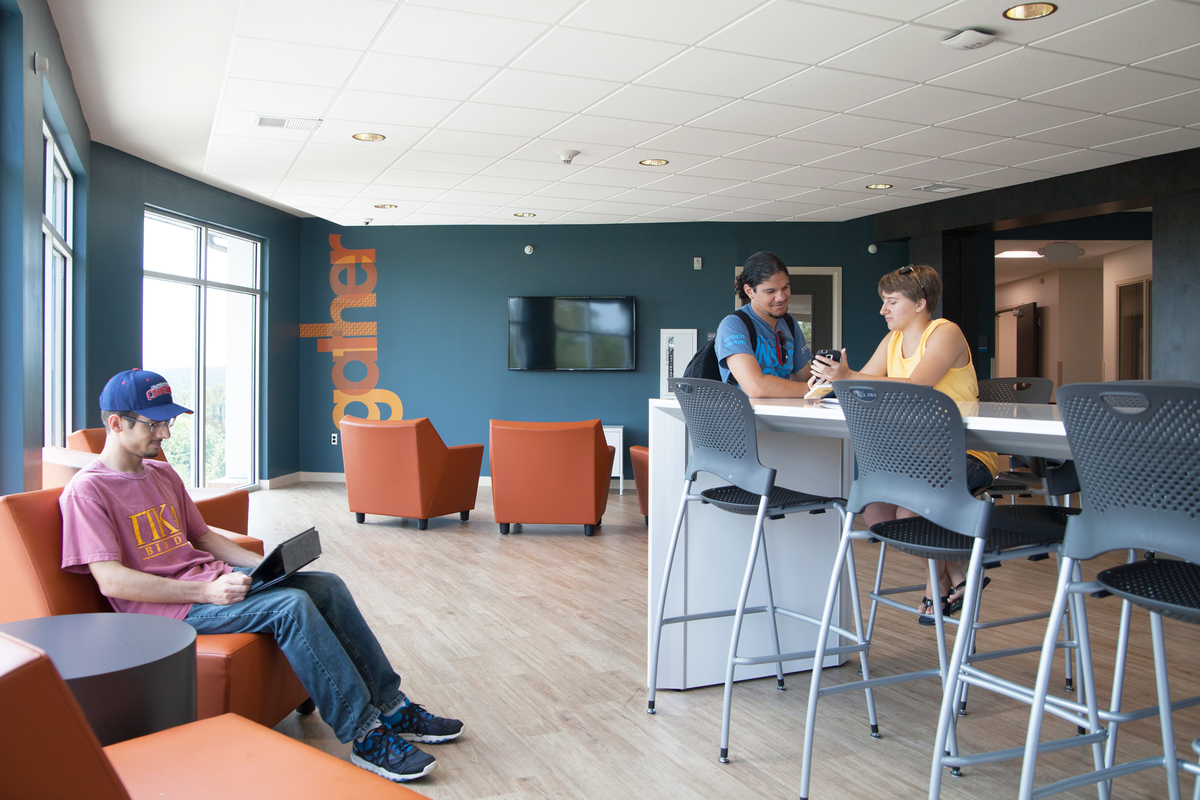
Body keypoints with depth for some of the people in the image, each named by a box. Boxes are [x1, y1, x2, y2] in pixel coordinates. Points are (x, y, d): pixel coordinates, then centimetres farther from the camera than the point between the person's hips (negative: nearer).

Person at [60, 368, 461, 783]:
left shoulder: (162, 473, 16)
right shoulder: (87, 490, -9)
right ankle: (367, 738, -21)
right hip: (165, 606, -8)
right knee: (290, 604, -28)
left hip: (213, 579, 8)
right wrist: (207, 592, -24)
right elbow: (111, 581, -18)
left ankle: (391, 708, 0)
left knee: (327, 586, -7)